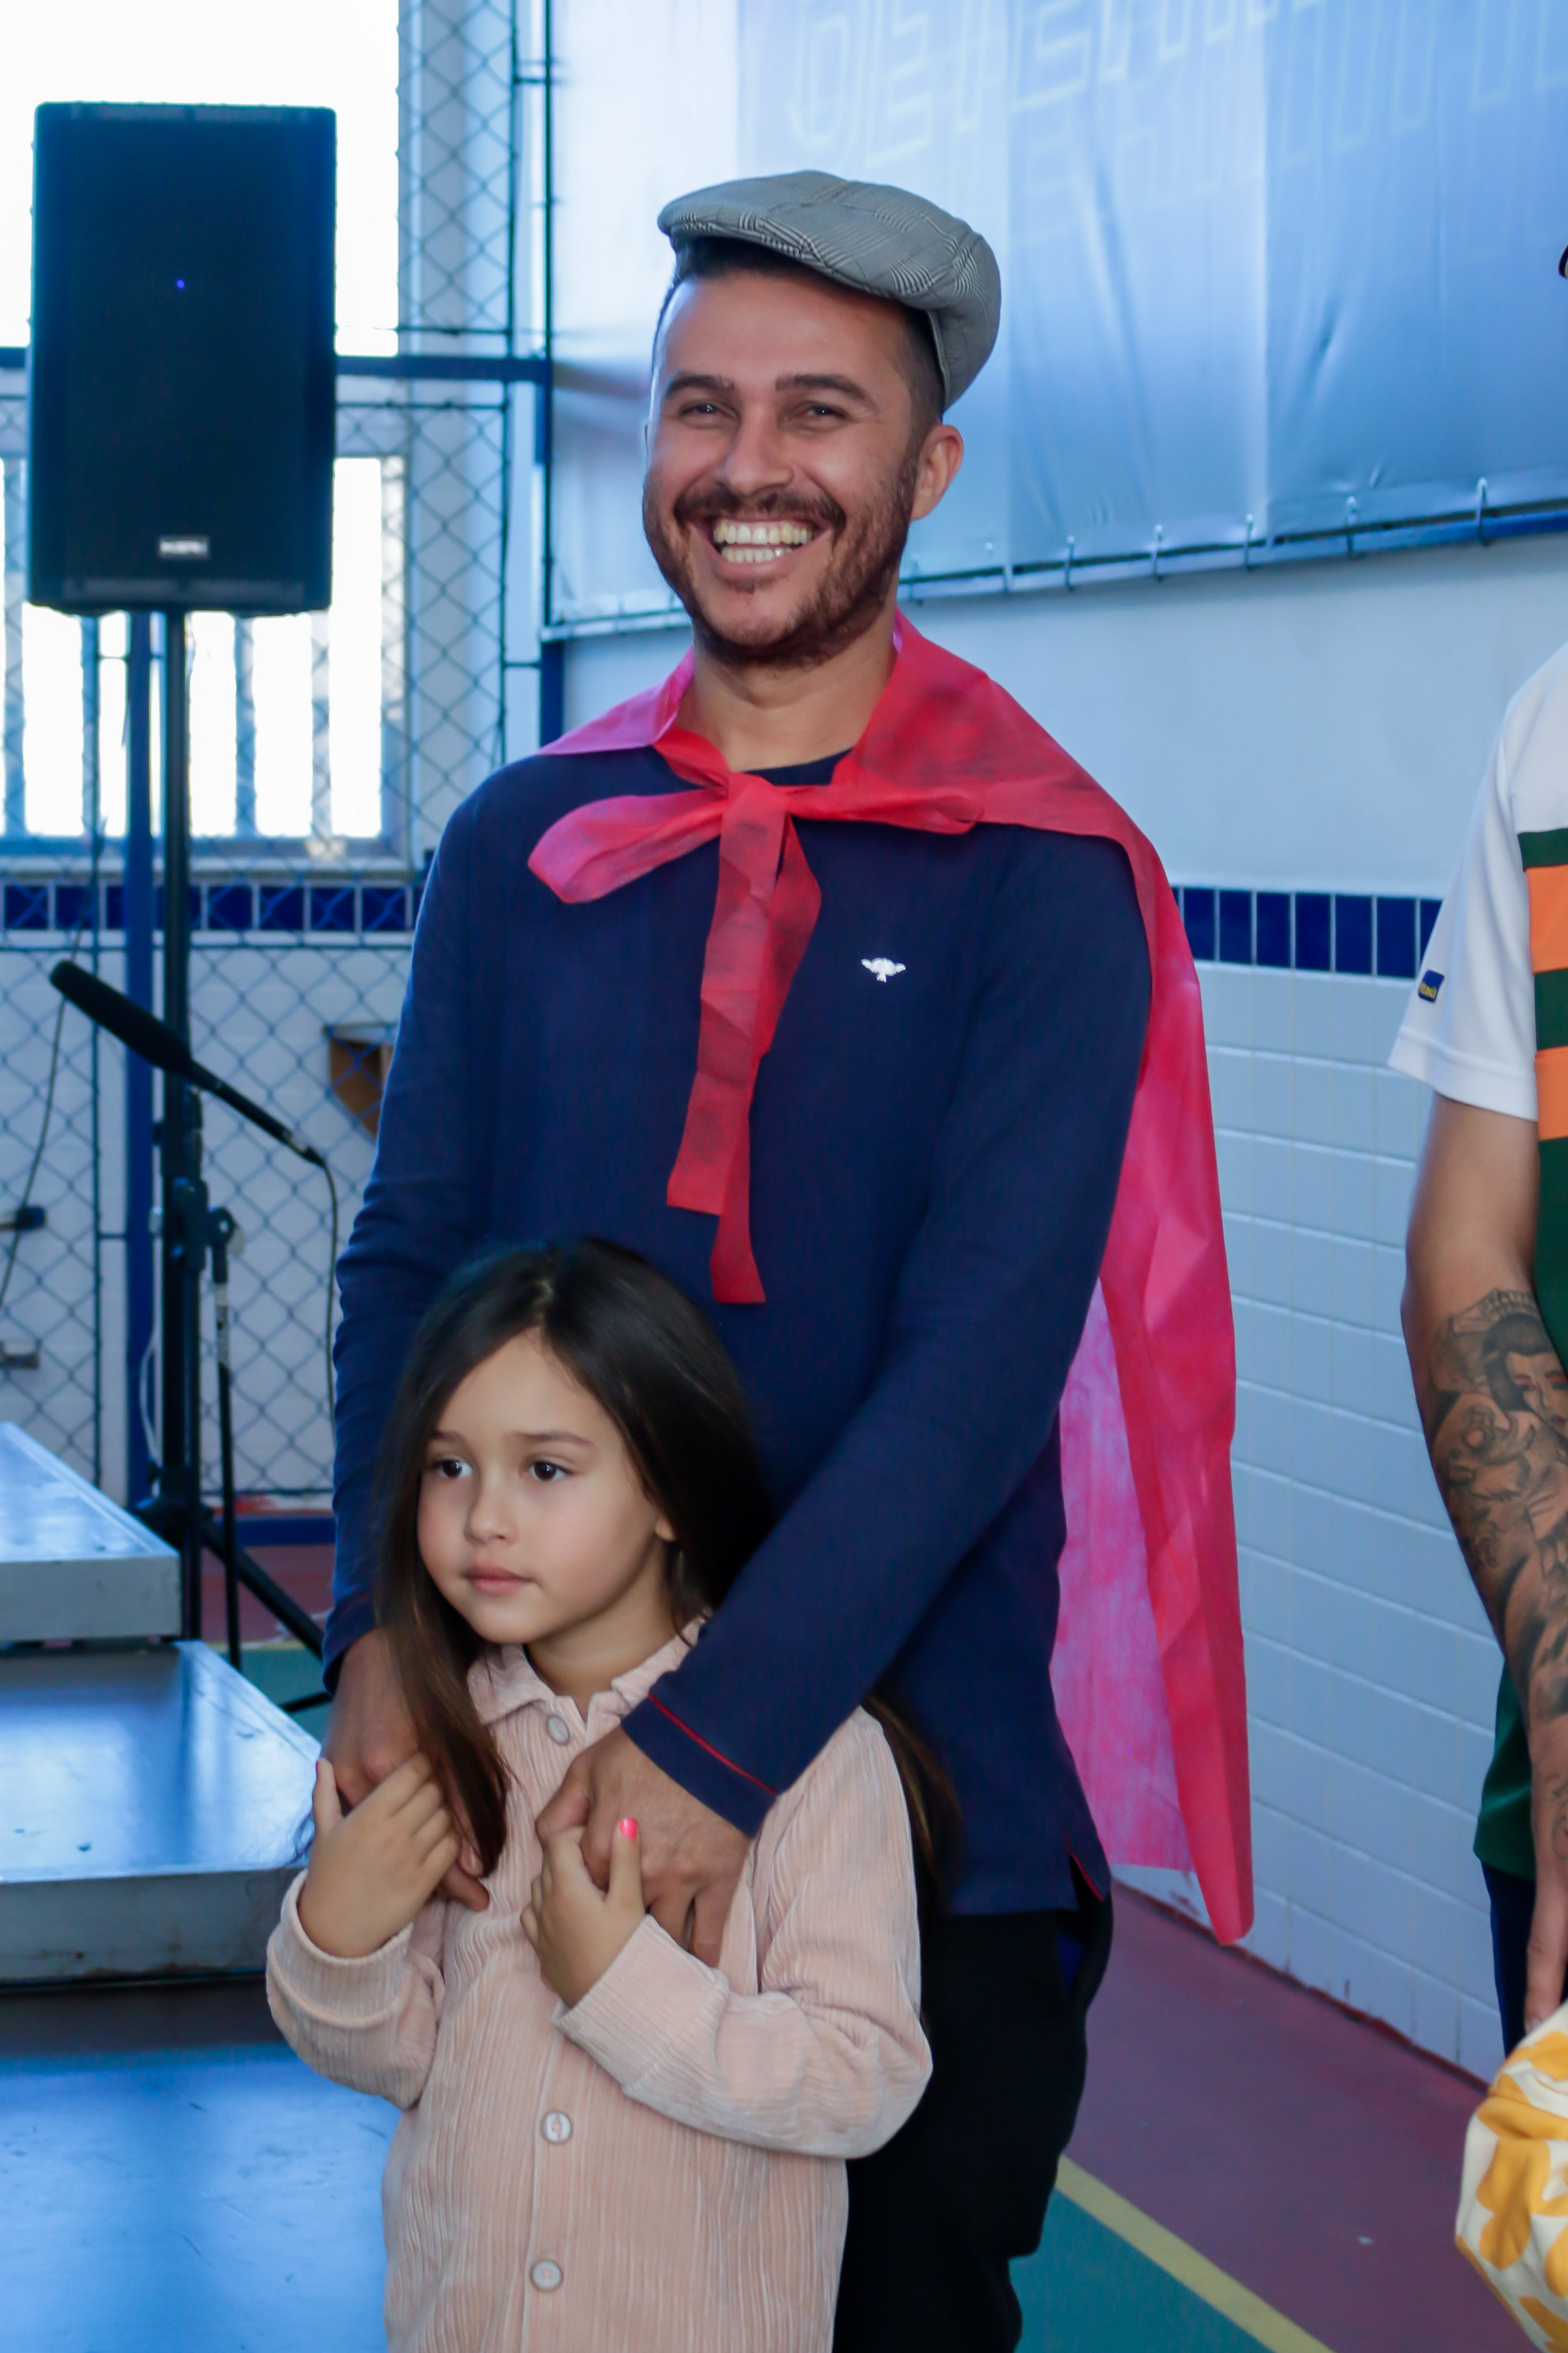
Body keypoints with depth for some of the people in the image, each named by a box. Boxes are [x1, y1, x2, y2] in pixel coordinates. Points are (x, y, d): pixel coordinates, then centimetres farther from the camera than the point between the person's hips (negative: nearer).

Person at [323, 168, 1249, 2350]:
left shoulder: (1042, 877, -8)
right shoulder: (527, 843, 4)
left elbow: (985, 1349, -16)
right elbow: (411, 1254, 2)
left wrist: (725, 1736, -25)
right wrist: (382, 1624, -15)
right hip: (533, 1793, 3)